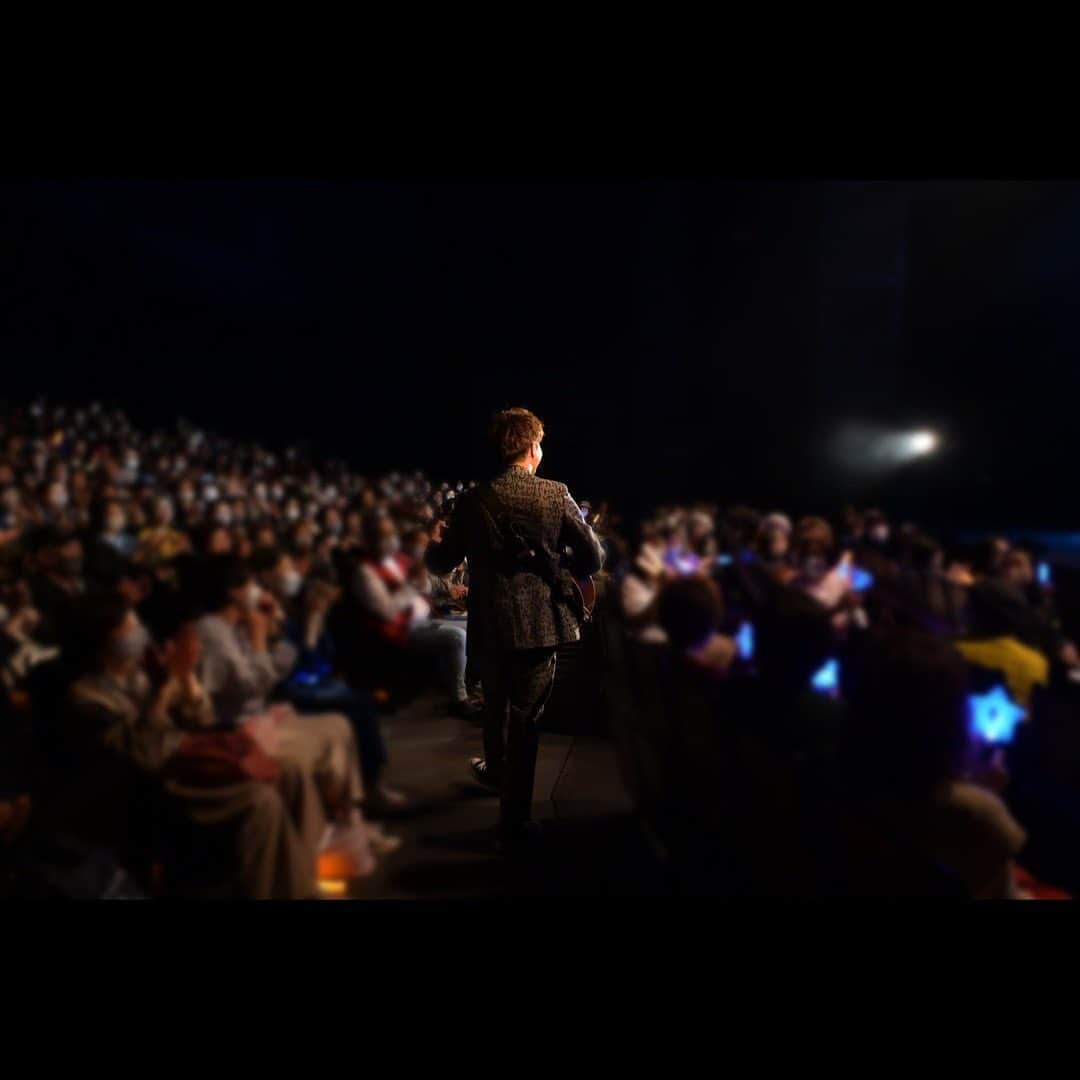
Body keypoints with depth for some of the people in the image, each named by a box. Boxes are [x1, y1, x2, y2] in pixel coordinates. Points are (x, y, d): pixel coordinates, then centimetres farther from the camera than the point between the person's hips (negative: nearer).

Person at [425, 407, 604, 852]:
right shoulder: (556, 495, -9)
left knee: (495, 705, 25)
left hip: (489, 623, 2)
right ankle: (513, 820, 16)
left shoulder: (472, 500, -6)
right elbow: (593, 558, -7)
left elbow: (441, 564, 1)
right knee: (525, 719, 8)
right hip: (540, 622, -2)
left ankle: (495, 769, 50)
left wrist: (435, 541, 23)